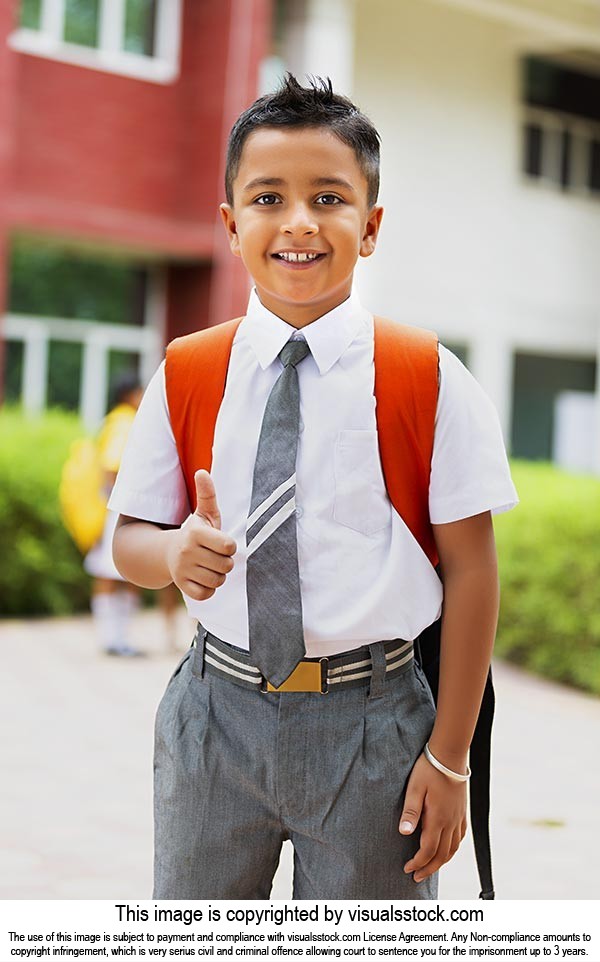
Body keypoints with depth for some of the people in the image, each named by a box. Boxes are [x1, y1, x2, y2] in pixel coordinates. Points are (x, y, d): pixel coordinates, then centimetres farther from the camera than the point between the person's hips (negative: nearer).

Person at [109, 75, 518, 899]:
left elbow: (471, 570, -6)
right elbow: (129, 538, 6)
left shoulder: (429, 380, -6)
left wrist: (449, 757, -7)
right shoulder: (186, 375, 1)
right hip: (218, 709, 3)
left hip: (369, 721, -2)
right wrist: (176, 552, -18)